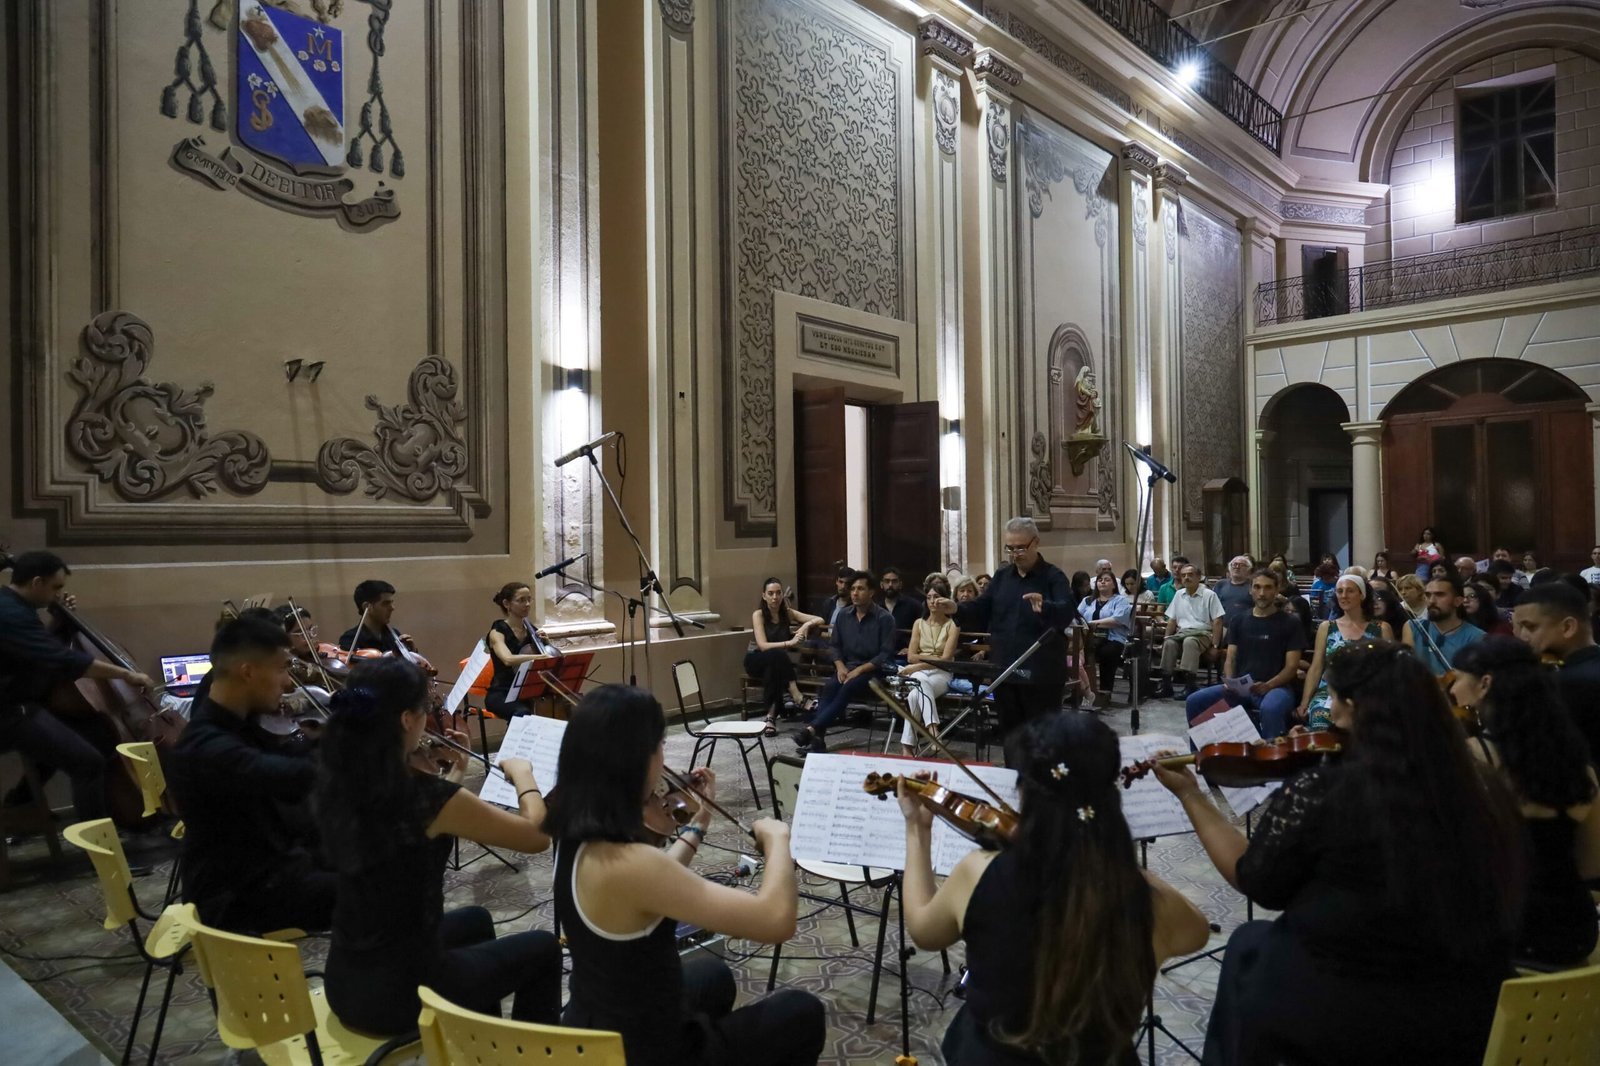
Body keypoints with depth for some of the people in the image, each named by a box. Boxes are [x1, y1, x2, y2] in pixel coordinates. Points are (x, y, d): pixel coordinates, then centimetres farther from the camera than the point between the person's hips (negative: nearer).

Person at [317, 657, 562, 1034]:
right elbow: (537, 836, -15)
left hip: (344, 982, 7)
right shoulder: (426, 796, -27)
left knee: (475, 920, 34)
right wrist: (523, 775, 1)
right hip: (403, 990, -7)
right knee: (542, 948, 17)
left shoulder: (335, 783, -5)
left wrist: (453, 774, 16)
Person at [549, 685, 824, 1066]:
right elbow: (776, 920, -35)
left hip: (590, 1030, 8)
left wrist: (700, 823, 14)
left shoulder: (576, 834, -7)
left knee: (713, 974, 36)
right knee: (803, 1012, 15)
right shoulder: (625, 861, -35)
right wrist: (777, 838, -18)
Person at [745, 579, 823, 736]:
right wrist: (789, 643, -38)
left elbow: (819, 620, -2)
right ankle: (796, 697, -41)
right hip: (756, 661, -3)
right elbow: (763, 645, -25)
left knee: (773, 671, -36)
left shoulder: (788, 613, 0)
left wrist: (806, 625, -25)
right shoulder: (758, 615, -12)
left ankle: (771, 716, -34)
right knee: (778, 654, -37)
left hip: (776, 662, 3)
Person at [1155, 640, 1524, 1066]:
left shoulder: (1319, 793, -21)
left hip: (1341, 1017, -4)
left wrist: (1191, 795, 3)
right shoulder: (1481, 791, -8)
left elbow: (1255, 882, -6)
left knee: (1248, 945, 23)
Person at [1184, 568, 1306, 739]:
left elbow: (1292, 666, -4)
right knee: (1194, 702, -17)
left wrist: (1267, 686, -21)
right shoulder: (1238, 620, 14)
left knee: (1271, 709, -40)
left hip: (1277, 687, -4)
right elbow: (1230, 659, 11)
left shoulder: (1290, 623, 3)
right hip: (1240, 688, 4)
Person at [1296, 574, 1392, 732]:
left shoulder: (1381, 629, 11)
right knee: (1320, 715, -33)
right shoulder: (1326, 627, 14)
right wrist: (1304, 702, 0)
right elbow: (1316, 668, 11)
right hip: (1330, 692, 1)